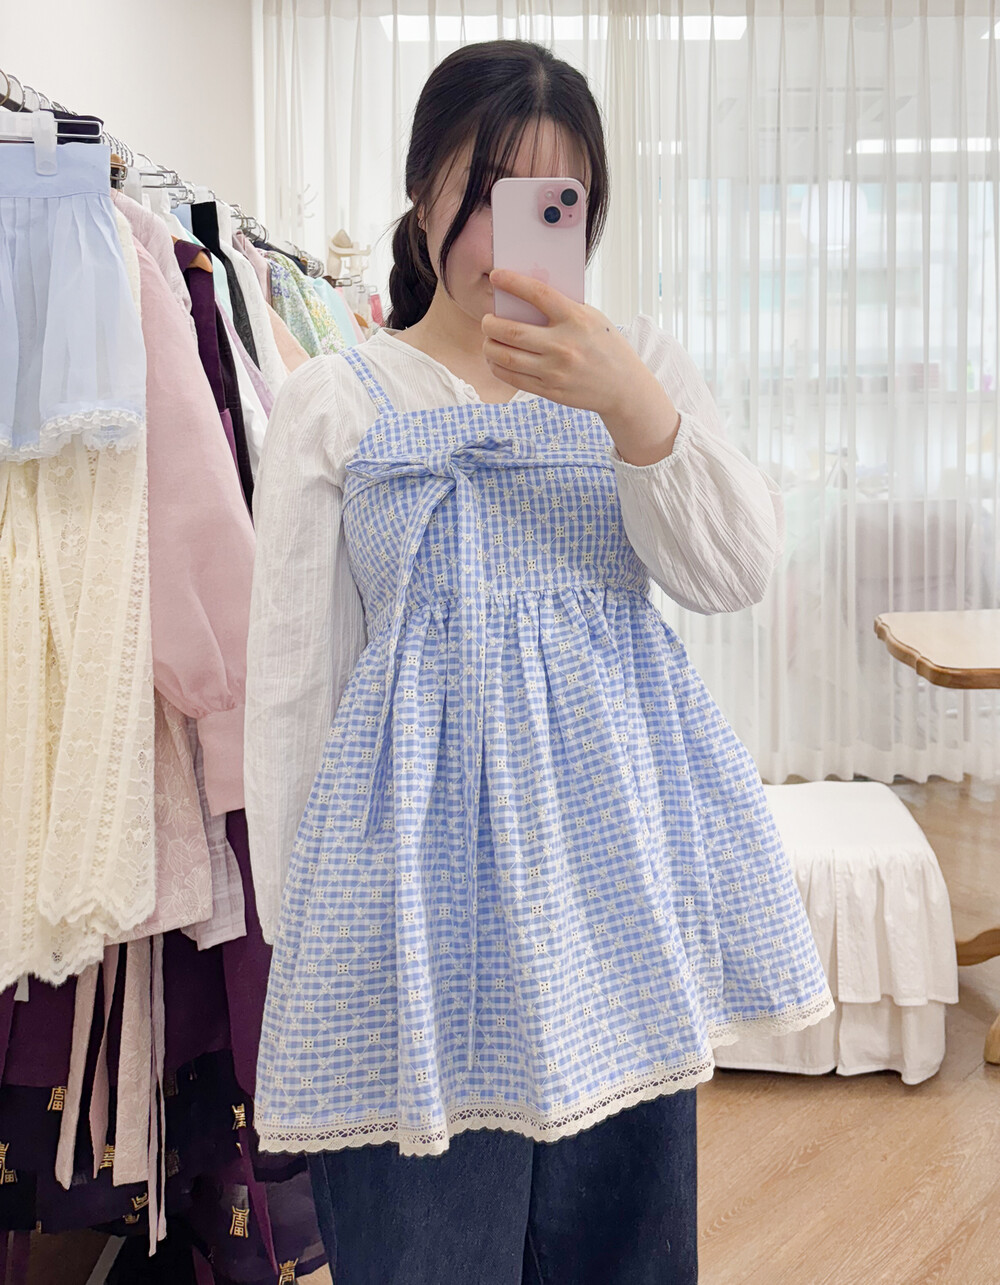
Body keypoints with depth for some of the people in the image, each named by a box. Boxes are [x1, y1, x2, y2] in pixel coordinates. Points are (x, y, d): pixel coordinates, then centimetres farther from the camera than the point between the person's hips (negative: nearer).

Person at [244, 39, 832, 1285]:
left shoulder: (638, 362, 8)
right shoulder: (335, 403, 1)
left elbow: (736, 571, -5)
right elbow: (289, 683, 1)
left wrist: (630, 403, -20)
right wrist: (297, 939, 2)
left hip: (620, 845, 3)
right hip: (423, 857, -2)